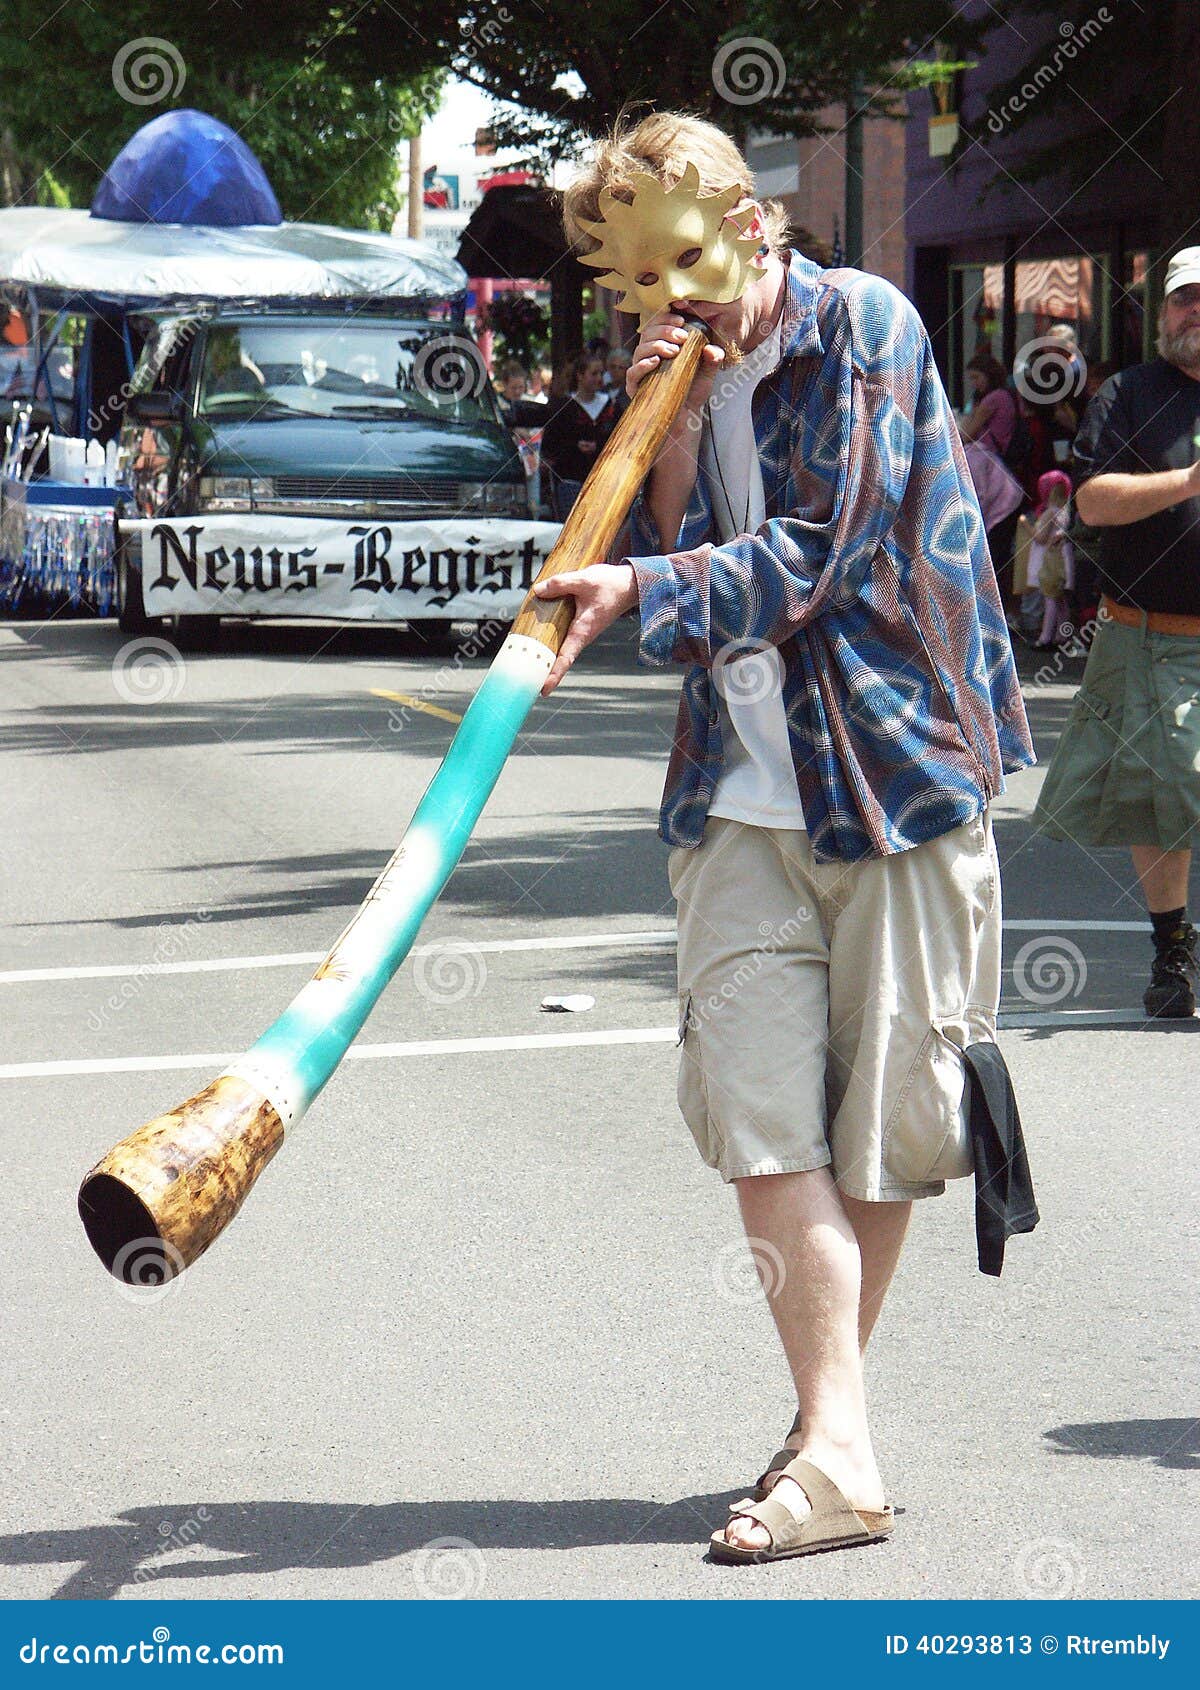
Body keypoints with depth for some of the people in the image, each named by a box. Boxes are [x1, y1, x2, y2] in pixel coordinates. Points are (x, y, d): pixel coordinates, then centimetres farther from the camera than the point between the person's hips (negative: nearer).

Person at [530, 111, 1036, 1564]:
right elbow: (670, 573, 5)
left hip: (894, 766, -4)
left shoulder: (863, 329, -5)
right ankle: (836, 1453, -9)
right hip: (741, 794, 4)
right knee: (757, 1115, -9)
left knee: (879, 1124, 3)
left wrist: (644, 593, -26)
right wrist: (673, 433, -7)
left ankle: (828, 1422, 18)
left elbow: (812, 561, -14)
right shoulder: (673, 376, 12)